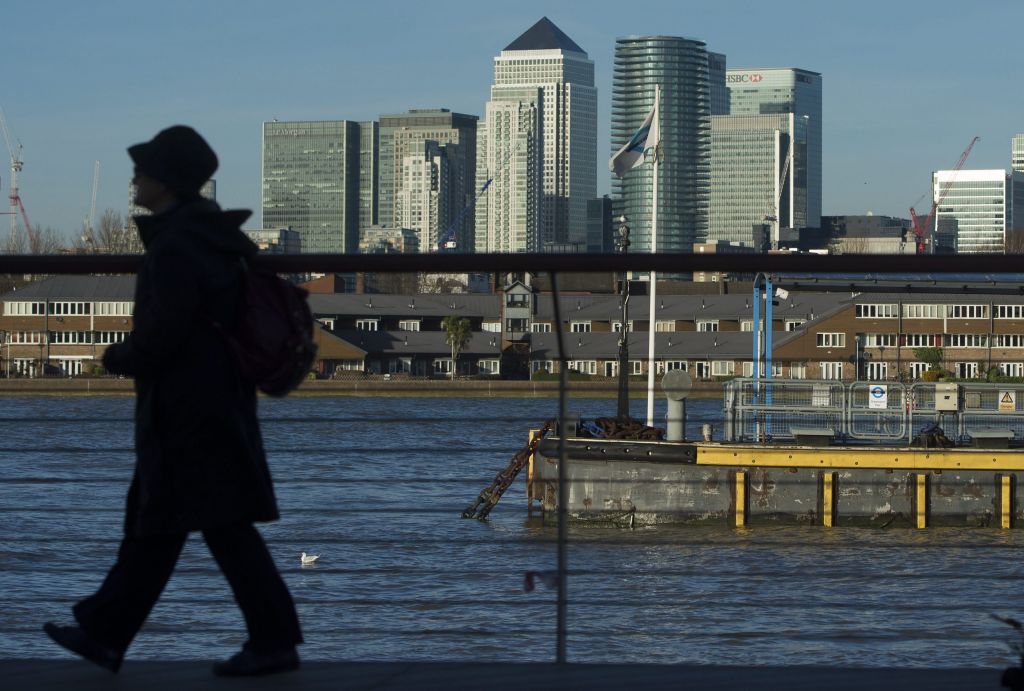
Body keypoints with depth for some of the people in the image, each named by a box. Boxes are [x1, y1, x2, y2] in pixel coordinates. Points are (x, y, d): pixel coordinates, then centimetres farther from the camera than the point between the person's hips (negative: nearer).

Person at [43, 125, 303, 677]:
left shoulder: (175, 248, -19)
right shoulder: (215, 235, 12)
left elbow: (160, 336, -23)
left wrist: (117, 357, -4)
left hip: (186, 413, -10)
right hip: (217, 399, 10)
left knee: (224, 526, -5)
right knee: (150, 522, 15)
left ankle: (274, 641, -2)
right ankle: (105, 632, 22)